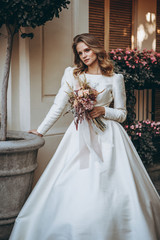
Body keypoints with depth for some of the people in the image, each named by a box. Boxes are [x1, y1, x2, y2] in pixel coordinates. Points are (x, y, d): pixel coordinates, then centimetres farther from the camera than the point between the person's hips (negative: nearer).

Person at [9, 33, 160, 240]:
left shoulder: (115, 79, 6)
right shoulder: (71, 74, 10)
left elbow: (122, 113, 8)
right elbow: (58, 106, 11)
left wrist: (103, 111, -10)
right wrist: (40, 130, 11)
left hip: (107, 136, -1)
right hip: (80, 135, 1)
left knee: (110, 190, -5)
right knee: (74, 189, -3)